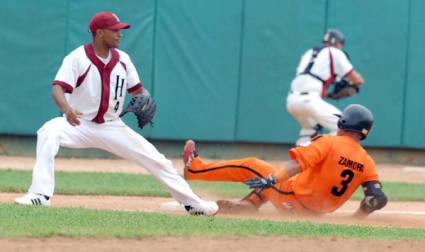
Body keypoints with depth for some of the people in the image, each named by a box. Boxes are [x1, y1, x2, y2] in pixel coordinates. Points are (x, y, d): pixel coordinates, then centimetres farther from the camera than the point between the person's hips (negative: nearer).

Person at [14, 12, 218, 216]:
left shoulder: (123, 60, 2)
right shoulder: (78, 58, -15)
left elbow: (138, 90, 11)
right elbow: (58, 88, -27)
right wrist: (67, 109, -49)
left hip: (112, 128, 4)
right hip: (80, 124, -4)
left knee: (156, 160, -3)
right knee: (49, 132, -35)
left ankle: (192, 203, 11)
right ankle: (41, 195, -35)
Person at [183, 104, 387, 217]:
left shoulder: (329, 142, -17)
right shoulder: (367, 162, -4)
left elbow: (299, 162, -30)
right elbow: (379, 198, -11)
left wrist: (272, 179, -38)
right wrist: (356, 219, 0)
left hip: (294, 199, -5)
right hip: (316, 212, 5)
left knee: (250, 166, 9)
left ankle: (194, 169, 20)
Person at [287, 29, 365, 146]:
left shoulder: (309, 53, 27)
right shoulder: (335, 53, 10)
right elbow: (358, 80, 9)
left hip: (291, 100, 7)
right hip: (308, 100, -7)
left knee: (310, 126, 32)